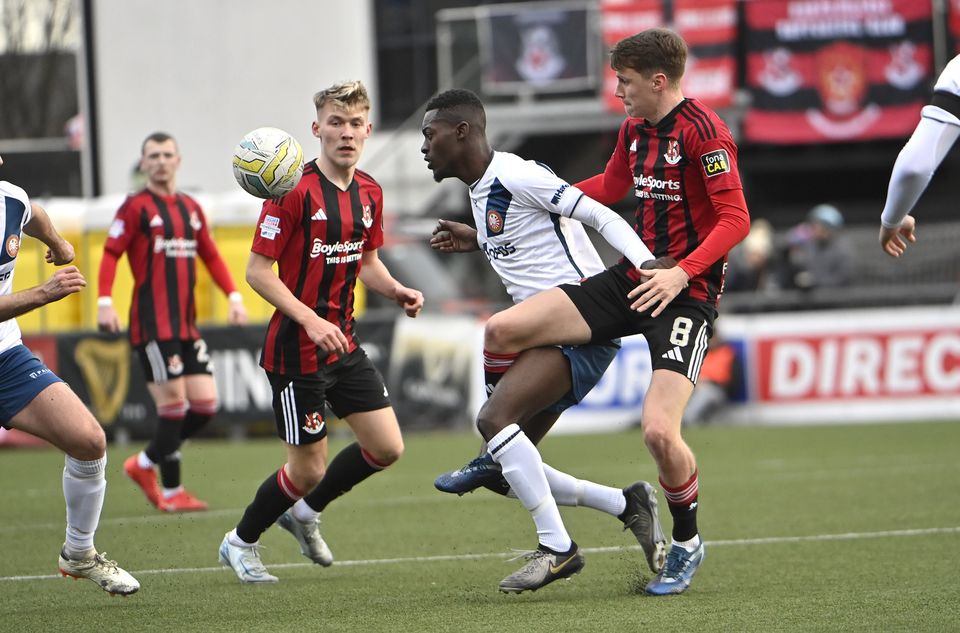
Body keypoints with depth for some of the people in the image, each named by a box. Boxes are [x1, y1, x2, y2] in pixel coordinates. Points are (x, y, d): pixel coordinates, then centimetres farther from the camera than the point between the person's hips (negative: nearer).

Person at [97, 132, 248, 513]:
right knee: (172, 403, -9)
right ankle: (171, 492, 2)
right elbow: (110, 254, -8)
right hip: (152, 323, -7)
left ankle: (145, 464, 19)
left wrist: (233, 296, 10)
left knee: (205, 404, 2)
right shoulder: (135, 207, -3)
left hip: (186, 323, 7)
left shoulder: (191, 208, 16)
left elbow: (211, 256, 22)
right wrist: (105, 302, -19)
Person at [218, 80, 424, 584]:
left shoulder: (369, 192, 6)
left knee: (386, 448, 2)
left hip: (344, 344, 7)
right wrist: (311, 320, -25)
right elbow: (257, 270, -16)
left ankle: (305, 512, 26)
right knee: (309, 468, -1)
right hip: (296, 349, -7)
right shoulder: (295, 190, -16)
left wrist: (397, 291, 0)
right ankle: (240, 543, 23)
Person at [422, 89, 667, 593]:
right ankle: (628, 505, 13)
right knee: (510, 466, 3)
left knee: (494, 419, -25)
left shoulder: (515, 175, -14)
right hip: (546, 331, 10)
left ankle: (556, 547, -18)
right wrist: (476, 240, 29)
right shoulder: (482, 190, 16)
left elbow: (599, 215, -18)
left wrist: (646, 264, -31)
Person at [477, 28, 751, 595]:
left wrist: (682, 272, -28)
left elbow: (736, 218, -19)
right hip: (630, 279, 8)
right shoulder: (635, 128, 11)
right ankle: (499, 457, 19)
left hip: (686, 293, -8)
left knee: (660, 432, -22)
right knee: (500, 332, -5)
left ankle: (687, 544, 7)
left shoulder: (702, 129, -14)